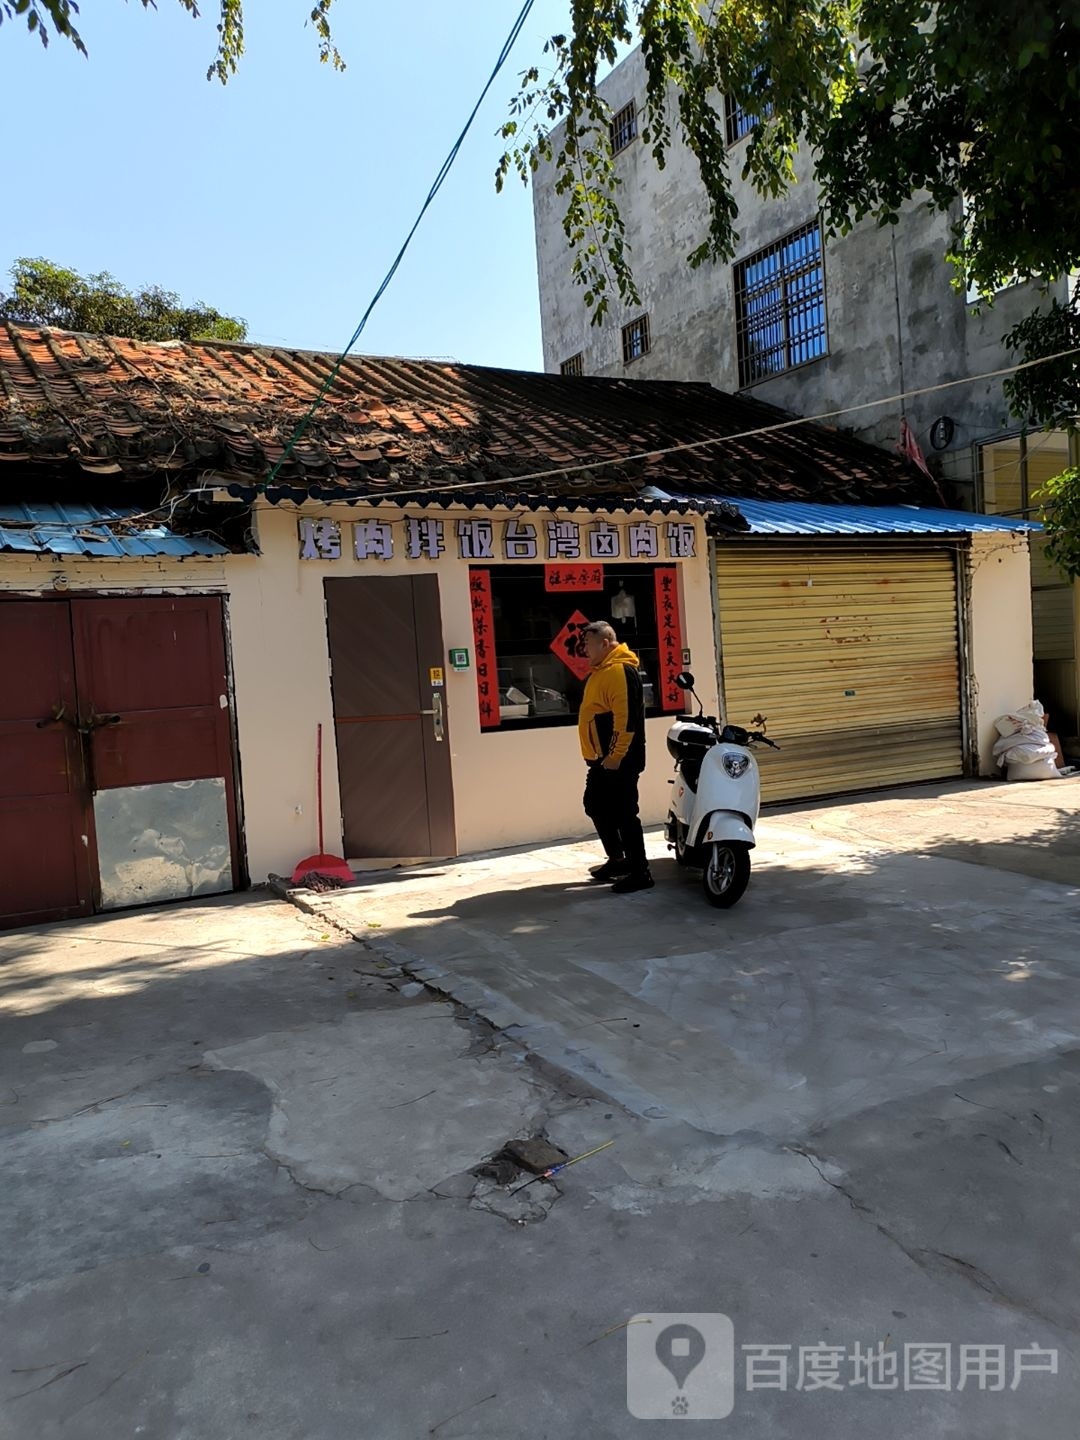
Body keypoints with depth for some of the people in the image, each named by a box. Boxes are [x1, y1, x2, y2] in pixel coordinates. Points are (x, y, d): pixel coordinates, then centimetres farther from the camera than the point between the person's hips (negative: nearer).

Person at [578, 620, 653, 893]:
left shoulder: (621, 670, -17)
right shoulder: (602, 670, 16)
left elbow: (627, 717, -24)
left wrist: (615, 756, -25)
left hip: (618, 761, -11)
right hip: (601, 759, 11)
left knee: (623, 815, -6)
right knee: (595, 807, 19)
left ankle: (640, 873, 2)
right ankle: (617, 859, 32)